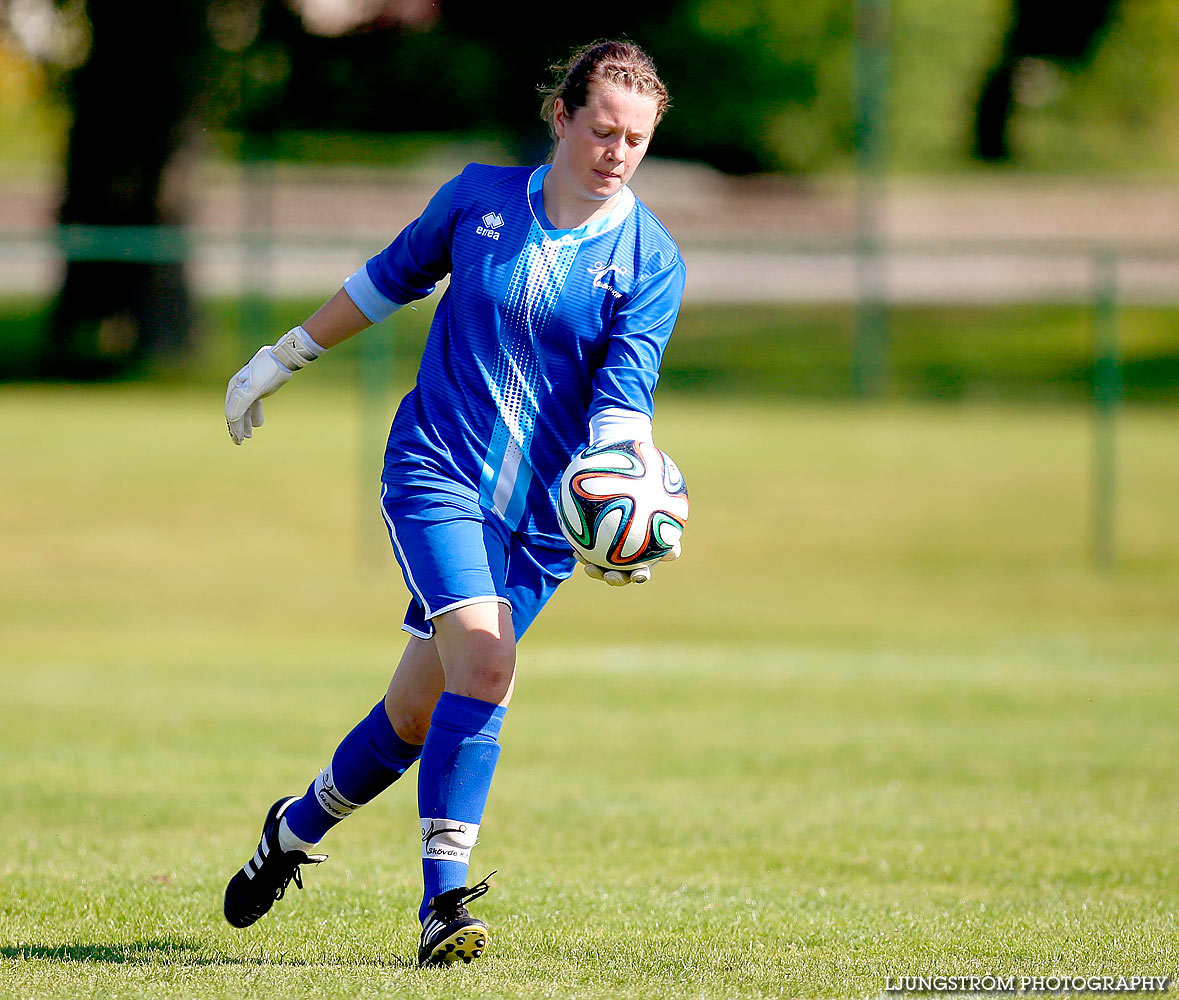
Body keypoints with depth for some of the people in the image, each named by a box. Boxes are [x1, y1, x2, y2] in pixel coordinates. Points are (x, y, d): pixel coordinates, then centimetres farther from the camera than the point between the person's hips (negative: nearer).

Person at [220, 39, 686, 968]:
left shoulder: (651, 261, -3)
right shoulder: (479, 196, 1)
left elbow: (623, 400, -11)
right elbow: (391, 277, 17)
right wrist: (282, 359, 24)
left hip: (538, 515, 2)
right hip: (433, 474, -1)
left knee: (420, 711, 5)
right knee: (484, 659, -24)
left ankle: (296, 830, 33)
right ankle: (443, 901, -22)